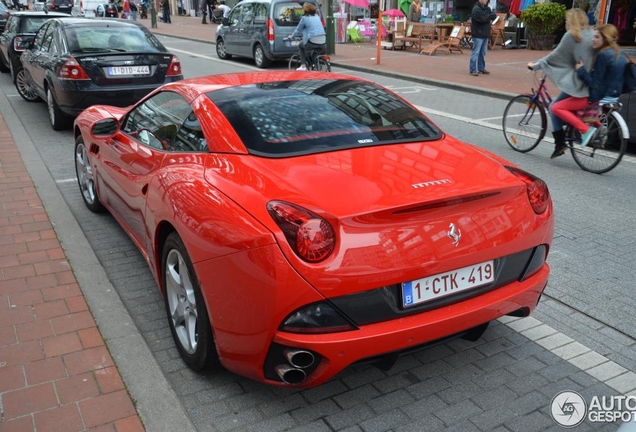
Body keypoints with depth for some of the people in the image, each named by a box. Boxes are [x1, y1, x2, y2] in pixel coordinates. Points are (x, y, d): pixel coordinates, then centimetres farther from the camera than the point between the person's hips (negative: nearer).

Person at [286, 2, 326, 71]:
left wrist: (292, 36, 32)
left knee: (300, 46, 23)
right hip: (323, 42, 5)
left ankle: (303, 66, 15)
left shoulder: (304, 18, 3)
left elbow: (298, 30, 13)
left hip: (312, 42, -5)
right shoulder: (317, 17, 20)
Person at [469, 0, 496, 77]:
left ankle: (481, 68, 21)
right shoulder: (476, 9, -11)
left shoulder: (487, 8, 15)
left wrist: (493, 15, -14)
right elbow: (483, 19, -21)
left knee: (483, 53, 13)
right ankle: (472, 70, -7)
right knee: (476, 52, -8)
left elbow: (493, 16, 7)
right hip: (478, 35, -8)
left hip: (485, 34, 8)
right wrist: (491, 16, -6)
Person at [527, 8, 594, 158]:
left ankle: (560, 144, -4)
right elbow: (589, 57, 20)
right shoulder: (592, 34, 13)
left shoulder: (571, 35, -7)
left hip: (579, 82, -8)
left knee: (554, 107, 2)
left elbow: (555, 56, -5)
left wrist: (535, 65, 6)